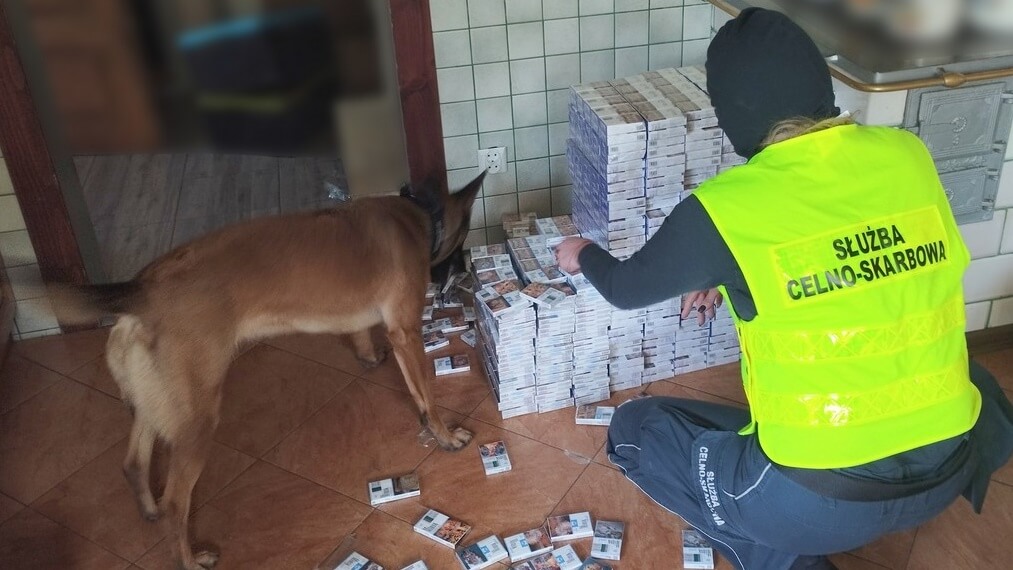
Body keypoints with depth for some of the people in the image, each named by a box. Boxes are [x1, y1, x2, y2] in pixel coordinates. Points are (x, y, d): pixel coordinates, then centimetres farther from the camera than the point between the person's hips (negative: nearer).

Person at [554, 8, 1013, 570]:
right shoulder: (908, 155, -4)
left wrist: (584, 256, 24)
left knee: (634, 428, 15)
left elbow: (628, 289, 3)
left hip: (822, 497, -6)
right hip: (947, 470, 7)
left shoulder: (724, 210, -16)